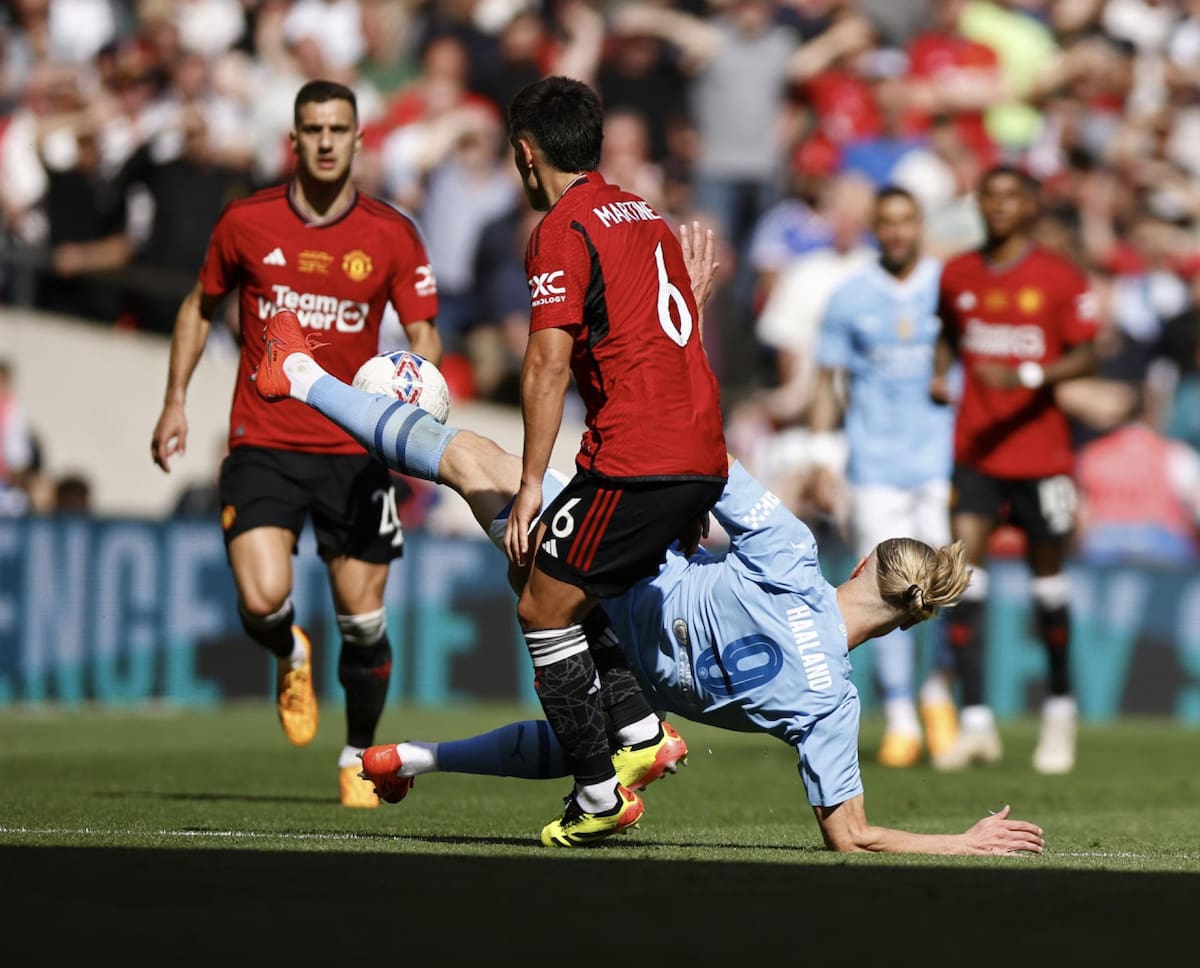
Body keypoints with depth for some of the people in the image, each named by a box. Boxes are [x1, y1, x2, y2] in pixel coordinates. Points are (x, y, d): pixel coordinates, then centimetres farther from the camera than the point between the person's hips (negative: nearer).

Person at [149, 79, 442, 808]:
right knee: (262, 603, -18)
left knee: (363, 623, 2)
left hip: (355, 450, 0)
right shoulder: (247, 223, 0)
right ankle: (292, 658, 19)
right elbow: (200, 306, 15)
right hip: (263, 444, 0)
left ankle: (360, 758, 25)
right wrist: (176, 400, 10)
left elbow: (424, 335, -1)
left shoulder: (393, 236, -2)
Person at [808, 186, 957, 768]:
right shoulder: (849, 298, 6)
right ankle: (899, 720, 2)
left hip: (944, 459, 0)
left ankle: (938, 692, 14)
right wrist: (823, 462, 3)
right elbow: (828, 382, 10)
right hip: (874, 468, 0)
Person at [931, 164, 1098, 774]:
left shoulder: (1060, 279, -4)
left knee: (1046, 575, 6)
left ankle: (1060, 713, 26)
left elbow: (1085, 357, -6)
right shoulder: (957, 276, 8)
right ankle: (976, 723, -12)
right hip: (973, 451, 2)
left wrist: (1026, 377, -21)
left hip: (1040, 446, -2)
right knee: (964, 569, -12)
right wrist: (939, 374, 6)